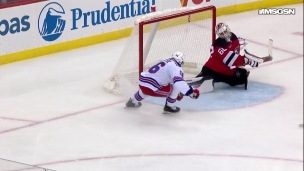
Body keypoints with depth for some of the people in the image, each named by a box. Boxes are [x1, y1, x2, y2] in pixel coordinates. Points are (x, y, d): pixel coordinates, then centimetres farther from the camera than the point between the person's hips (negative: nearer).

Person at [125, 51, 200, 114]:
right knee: (176, 87, 0)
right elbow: (179, 82, -25)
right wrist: (191, 92, -21)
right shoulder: (176, 67, -9)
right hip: (151, 88, -9)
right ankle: (169, 107, 11)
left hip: (142, 83, 9)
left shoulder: (166, 63, 19)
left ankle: (132, 101, 61)